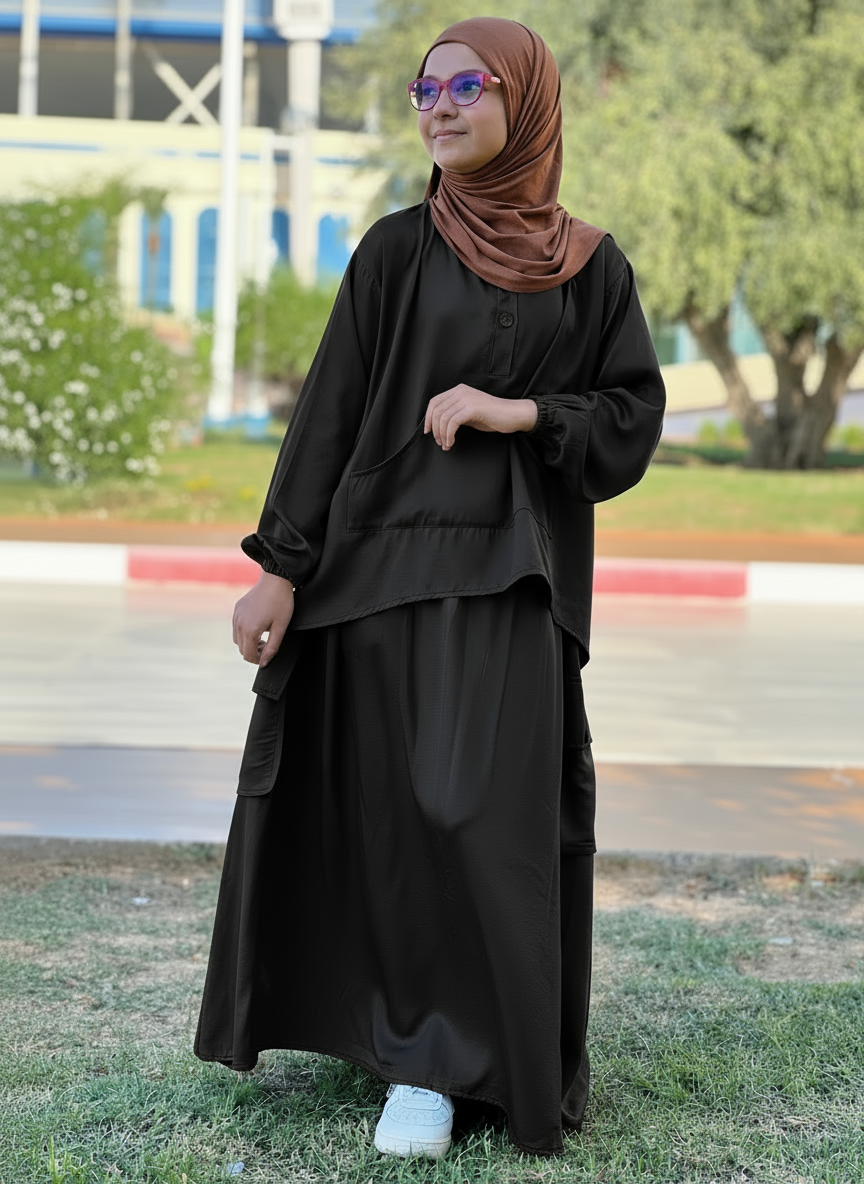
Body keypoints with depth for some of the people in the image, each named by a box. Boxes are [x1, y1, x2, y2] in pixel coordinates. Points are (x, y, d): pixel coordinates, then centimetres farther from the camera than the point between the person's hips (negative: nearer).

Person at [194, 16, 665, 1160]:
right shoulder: (395, 251, 6)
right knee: (402, 813, 2)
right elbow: (331, 410, 2)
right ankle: (427, 1052, 17)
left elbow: (634, 418, 5)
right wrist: (282, 566, -4)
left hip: (515, 574, 0)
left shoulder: (592, 266, 7)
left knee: (490, 816, -8)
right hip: (390, 560, 1)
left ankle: (442, 1057, 5)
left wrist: (517, 412, -11)